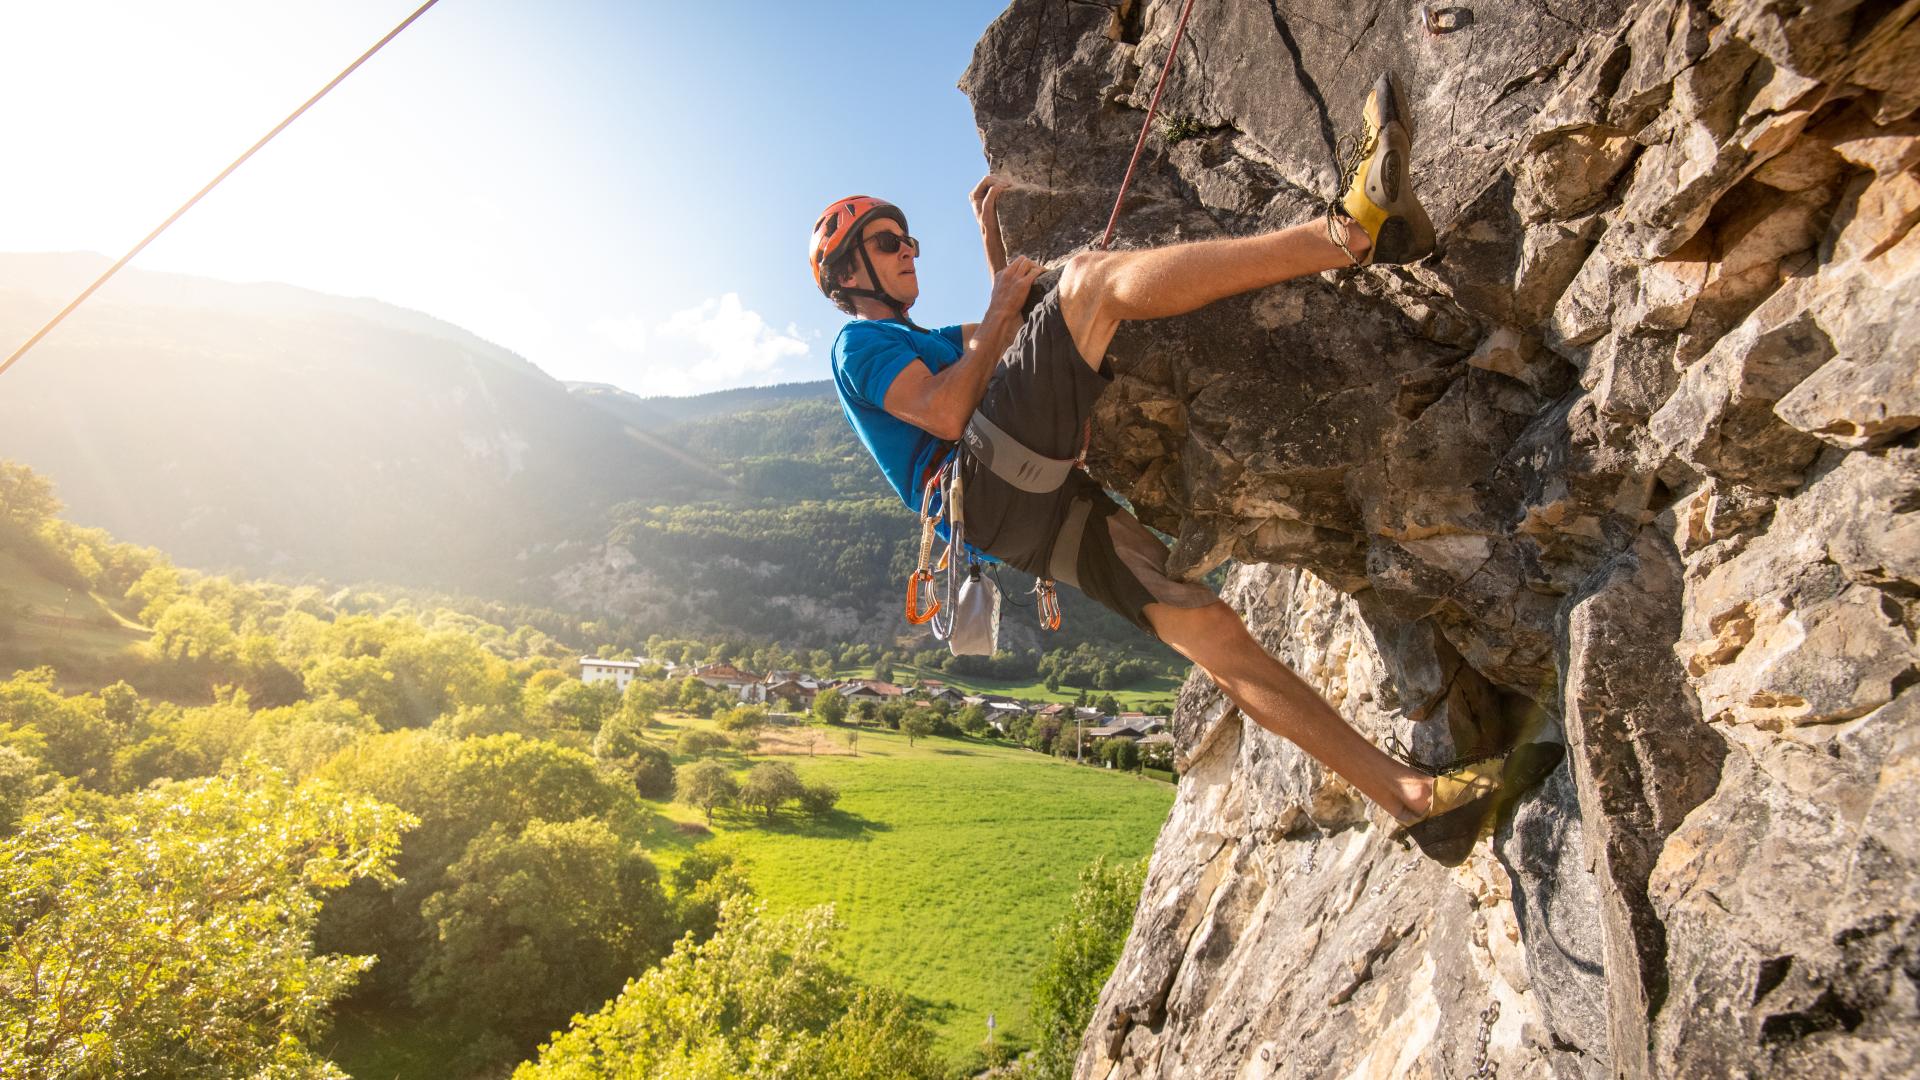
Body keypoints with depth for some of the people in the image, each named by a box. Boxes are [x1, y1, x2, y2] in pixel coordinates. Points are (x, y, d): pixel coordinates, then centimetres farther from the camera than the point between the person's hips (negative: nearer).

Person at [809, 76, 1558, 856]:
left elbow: (1013, 333, 46)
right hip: (994, 479, -8)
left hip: (1043, 508, 8)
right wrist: (999, 311, 5)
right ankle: (1349, 228, -24)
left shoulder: (920, 342, 39)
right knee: (1094, 276, -16)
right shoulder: (858, 341, 11)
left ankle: (1409, 792, 1)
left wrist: (991, 236, 40)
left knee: (1209, 631, -2)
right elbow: (948, 415, -7)